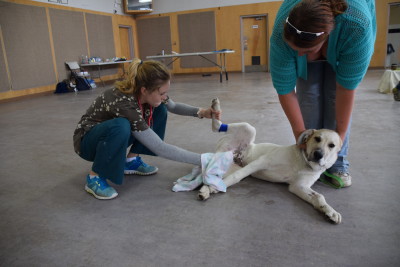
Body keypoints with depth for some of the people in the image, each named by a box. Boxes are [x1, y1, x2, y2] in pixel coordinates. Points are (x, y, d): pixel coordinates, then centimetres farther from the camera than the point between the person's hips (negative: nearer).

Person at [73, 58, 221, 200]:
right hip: (87, 141, -7)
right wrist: (202, 160, -33)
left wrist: (201, 112, -14)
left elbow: (173, 107, 4)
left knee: (160, 110, -7)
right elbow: (159, 148, -36)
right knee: (121, 126, -40)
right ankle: (94, 177, -16)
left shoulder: (147, 94, -17)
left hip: (114, 135, 7)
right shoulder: (124, 103, -38)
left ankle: (131, 161, 2)